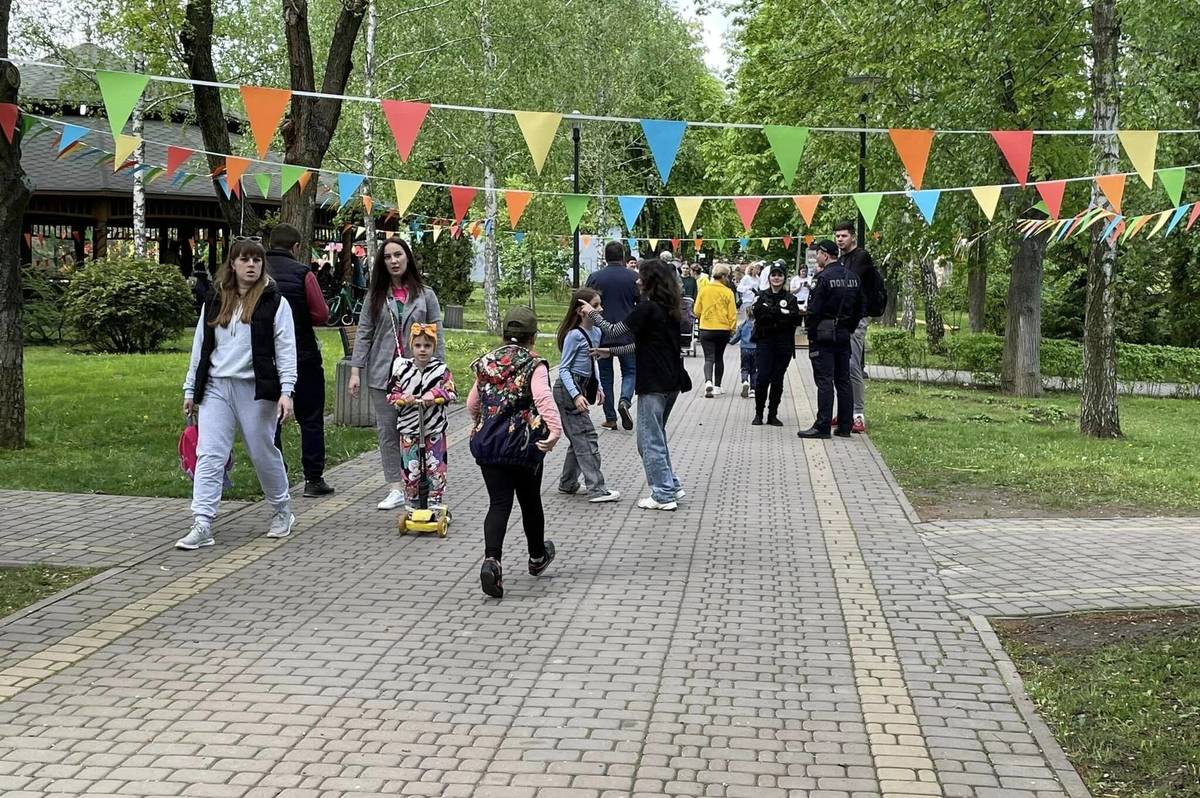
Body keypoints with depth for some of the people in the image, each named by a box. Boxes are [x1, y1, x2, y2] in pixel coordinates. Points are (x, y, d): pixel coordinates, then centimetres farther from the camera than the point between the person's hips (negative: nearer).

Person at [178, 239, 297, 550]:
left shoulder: (274, 302, 0)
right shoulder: (214, 302, 12)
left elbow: (285, 349, -4)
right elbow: (200, 346, 16)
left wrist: (286, 391, -13)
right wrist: (190, 390, 14)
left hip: (256, 388, -3)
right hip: (216, 387, 3)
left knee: (263, 453, 7)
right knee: (208, 455, -6)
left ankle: (282, 512, 28)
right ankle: (201, 525, -8)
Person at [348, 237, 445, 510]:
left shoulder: (425, 295, 5)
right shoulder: (375, 296, 8)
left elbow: (437, 336, 5)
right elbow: (363, 334, 5)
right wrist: (355, 370, -2)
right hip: (382, 373, 2)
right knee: (387, 430, 2)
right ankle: (395, 489, 7)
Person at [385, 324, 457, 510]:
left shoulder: (441, 369, -2)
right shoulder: (402, 368, -1)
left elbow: (451, 392, -4)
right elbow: (391, 393, 3)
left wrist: (434, 395, -20)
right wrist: (403, 398, -17)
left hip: (434, 428, 0)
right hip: (408, 427, 1)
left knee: (435, 467, 4)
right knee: (410, 467, 4)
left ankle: (435, 502, 17)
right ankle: (412, 503, 16)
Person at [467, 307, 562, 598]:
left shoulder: (487, 362, 9)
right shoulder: (534, 365, -7)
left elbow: (472, 403, 19)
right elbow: (543, 399, -25)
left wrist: (479, 423, 39)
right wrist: (555, 430, -32)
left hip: (487, 443, 3)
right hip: (524, 443, -3)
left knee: (499, 504, 0)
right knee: (530, 501, 16)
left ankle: (491, 560, -23)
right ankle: (537, 557, 36)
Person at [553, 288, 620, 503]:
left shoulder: (596, 332, 8)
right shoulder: (574, 335, -16)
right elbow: (563, 368, -15)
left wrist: (598, 387, 14)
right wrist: (576, 395, -23)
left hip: (580, 389, 9)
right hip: (568, 389, -9)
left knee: (578, 439, 14)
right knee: (586, 438, -10)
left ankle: (568, 483, 25)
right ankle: (596, 489, -10)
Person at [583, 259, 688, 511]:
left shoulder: (647, 308, -15)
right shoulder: (669, 309, 12)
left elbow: (614, 332, -11)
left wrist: (594, 315, 3)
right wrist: (611, 352, 19)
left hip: (654, 384, -9)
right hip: (672, 382, 9)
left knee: (650, 439, 1)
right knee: (656, 435, 21)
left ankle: (663, 495, 4)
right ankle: (672, 486, 23)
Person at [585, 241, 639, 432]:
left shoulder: (594, 277, -2)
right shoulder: (633, 277, -3)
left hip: (602, 335, 1)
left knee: (605, 375, 9)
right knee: (630, 371, 12)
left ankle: (610, 418, 8)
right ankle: (625, 400, -15)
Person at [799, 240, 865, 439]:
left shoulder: (825, 278, -13)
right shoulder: (853, 277, 11)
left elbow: (814, 310, -15)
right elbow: (858, 309, 15)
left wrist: (811, 335, -6)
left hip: (824, 335, -7)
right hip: (844, 336, 7)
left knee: (825, 381, -7)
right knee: (843, 381, 10)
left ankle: (822, 426, -8)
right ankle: (845, 426, 12)